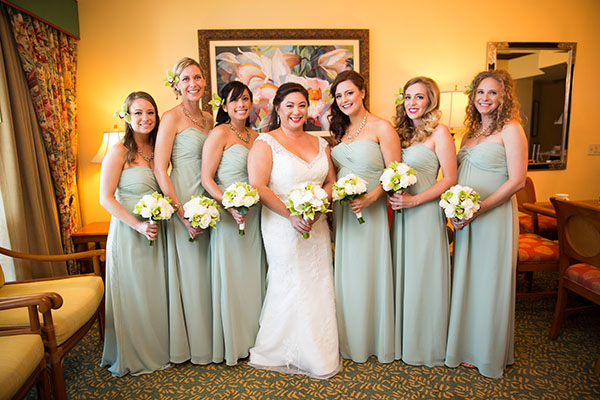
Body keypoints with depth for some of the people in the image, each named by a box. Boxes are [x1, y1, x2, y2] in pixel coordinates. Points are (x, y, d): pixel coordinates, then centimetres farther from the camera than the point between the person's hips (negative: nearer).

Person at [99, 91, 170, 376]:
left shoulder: (157, 150, 8)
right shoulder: (119, 151, -9)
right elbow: (106, 198, -12)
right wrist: (138, 225, -20)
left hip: (156, 232, 6)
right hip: (128, 232, -5)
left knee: (156, 293, 14)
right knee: (132, 295, 6)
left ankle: (157, 350, 33)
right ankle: (133, 357, 26)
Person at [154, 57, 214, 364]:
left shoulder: (209, 119, 13)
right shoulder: (172, 117, -7)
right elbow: (160, 168, -13)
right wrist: (182, 213, -18)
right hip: (183, 202, -7)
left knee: (208, 270, 14)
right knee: (189, 272, 3)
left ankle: (209, 339, 32)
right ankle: (193, 344, 22)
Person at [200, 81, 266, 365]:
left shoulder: (256, 136, 13)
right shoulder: (220, 133, -7)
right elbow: (206, 179, -13)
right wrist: (230, 204, -24)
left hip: (254, 215, 7)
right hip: (228, 214, -7)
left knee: (252, 275, 14)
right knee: (230, 276, 3)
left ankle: (251, 337, 32)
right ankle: (231, 343, 22)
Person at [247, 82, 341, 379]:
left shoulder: (320, 143, 14)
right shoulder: (265, 142, -3)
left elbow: (331, 181, 15)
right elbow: (258, 186, -12)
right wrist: (291, 215, -17)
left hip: (317, 227, 5)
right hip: (282, 227, -5)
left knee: (318, 287, 9)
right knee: (290, 286, 0)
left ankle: (320, 355, 28)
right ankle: (287, 354, 22)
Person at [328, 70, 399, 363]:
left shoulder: (381, 128, -5)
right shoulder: (340, 131, 14)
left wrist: (369, 198, -23)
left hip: (371, 211, -6)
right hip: (342, 211, 6)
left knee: (368, 274, 4)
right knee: (346, 273, 12)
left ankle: (374, 342, 25)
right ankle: (350, 340, 30)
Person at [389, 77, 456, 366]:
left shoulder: (439, 132, -5)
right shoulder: (403, 132, 13)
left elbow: (449, 179, -10)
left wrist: (414, 200, -18)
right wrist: (392, 195, -1)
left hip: (426, 212, -6)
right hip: (401, 213, 6)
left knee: (424, 276, 4)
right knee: (402, 274, 11)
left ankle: (426, 345, 24)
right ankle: (403, 340, 29)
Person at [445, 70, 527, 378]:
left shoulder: (510, 129, -7)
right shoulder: (471, 131, 14)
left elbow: (516, 181, -14)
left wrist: (478, 209, -20)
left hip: (494, 216, -6)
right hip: (465, 218, 7)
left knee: (489, 282, 5)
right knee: (465, 280, 14)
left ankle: (489, 354, 25)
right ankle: (466, 347, 32)